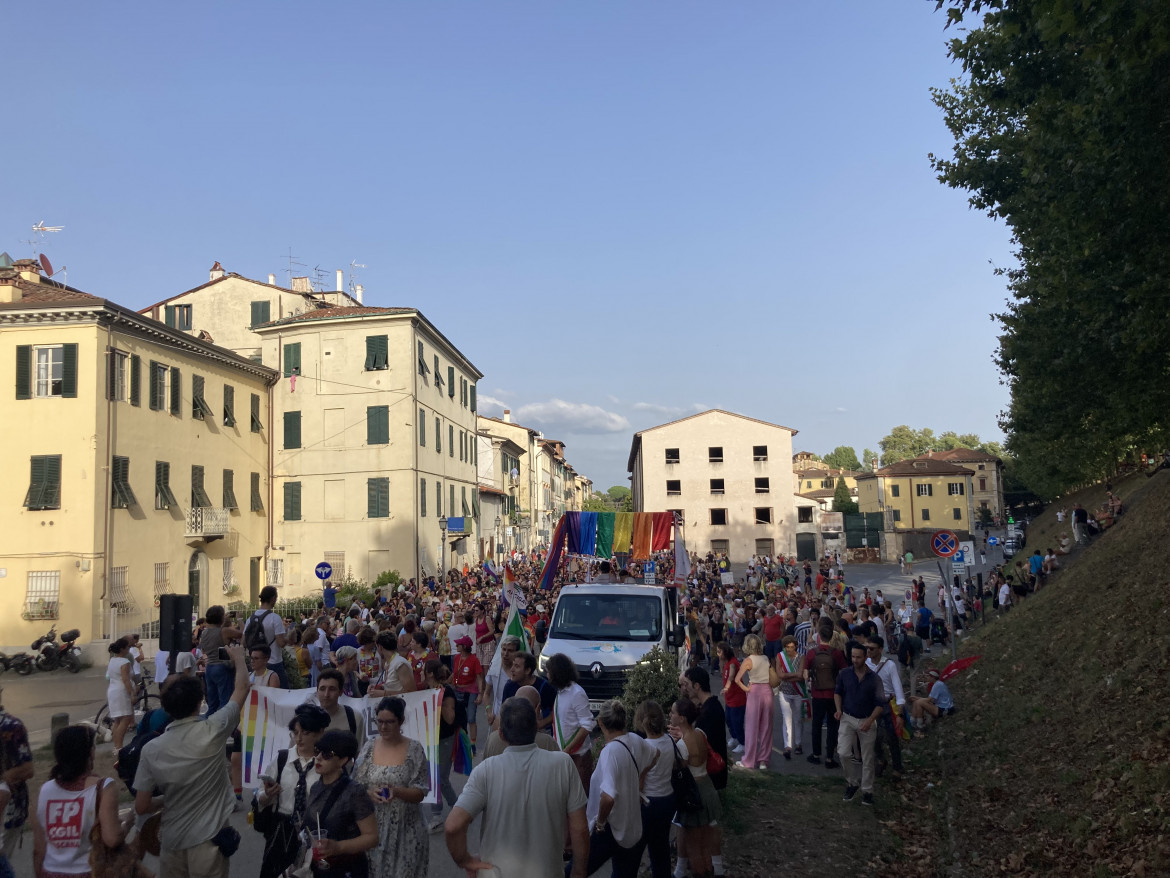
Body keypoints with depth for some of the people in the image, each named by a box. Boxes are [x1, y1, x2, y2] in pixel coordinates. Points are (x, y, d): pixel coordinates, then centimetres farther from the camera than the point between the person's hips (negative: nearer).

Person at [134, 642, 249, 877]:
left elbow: (141, 807, -2)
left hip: (172, 840, 2)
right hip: (208, 838, -2)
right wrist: (239, 657, 16)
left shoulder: (151, 749, -7)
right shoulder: (212, 730, -15)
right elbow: (242, 688, -1)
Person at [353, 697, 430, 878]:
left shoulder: (414, 749, -7)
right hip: (372, 826, 2)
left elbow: (420, 793, -6)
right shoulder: (370, 746, 2)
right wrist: (369, 794, -15)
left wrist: (397, 791, -24)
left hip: (404, 828, -2)